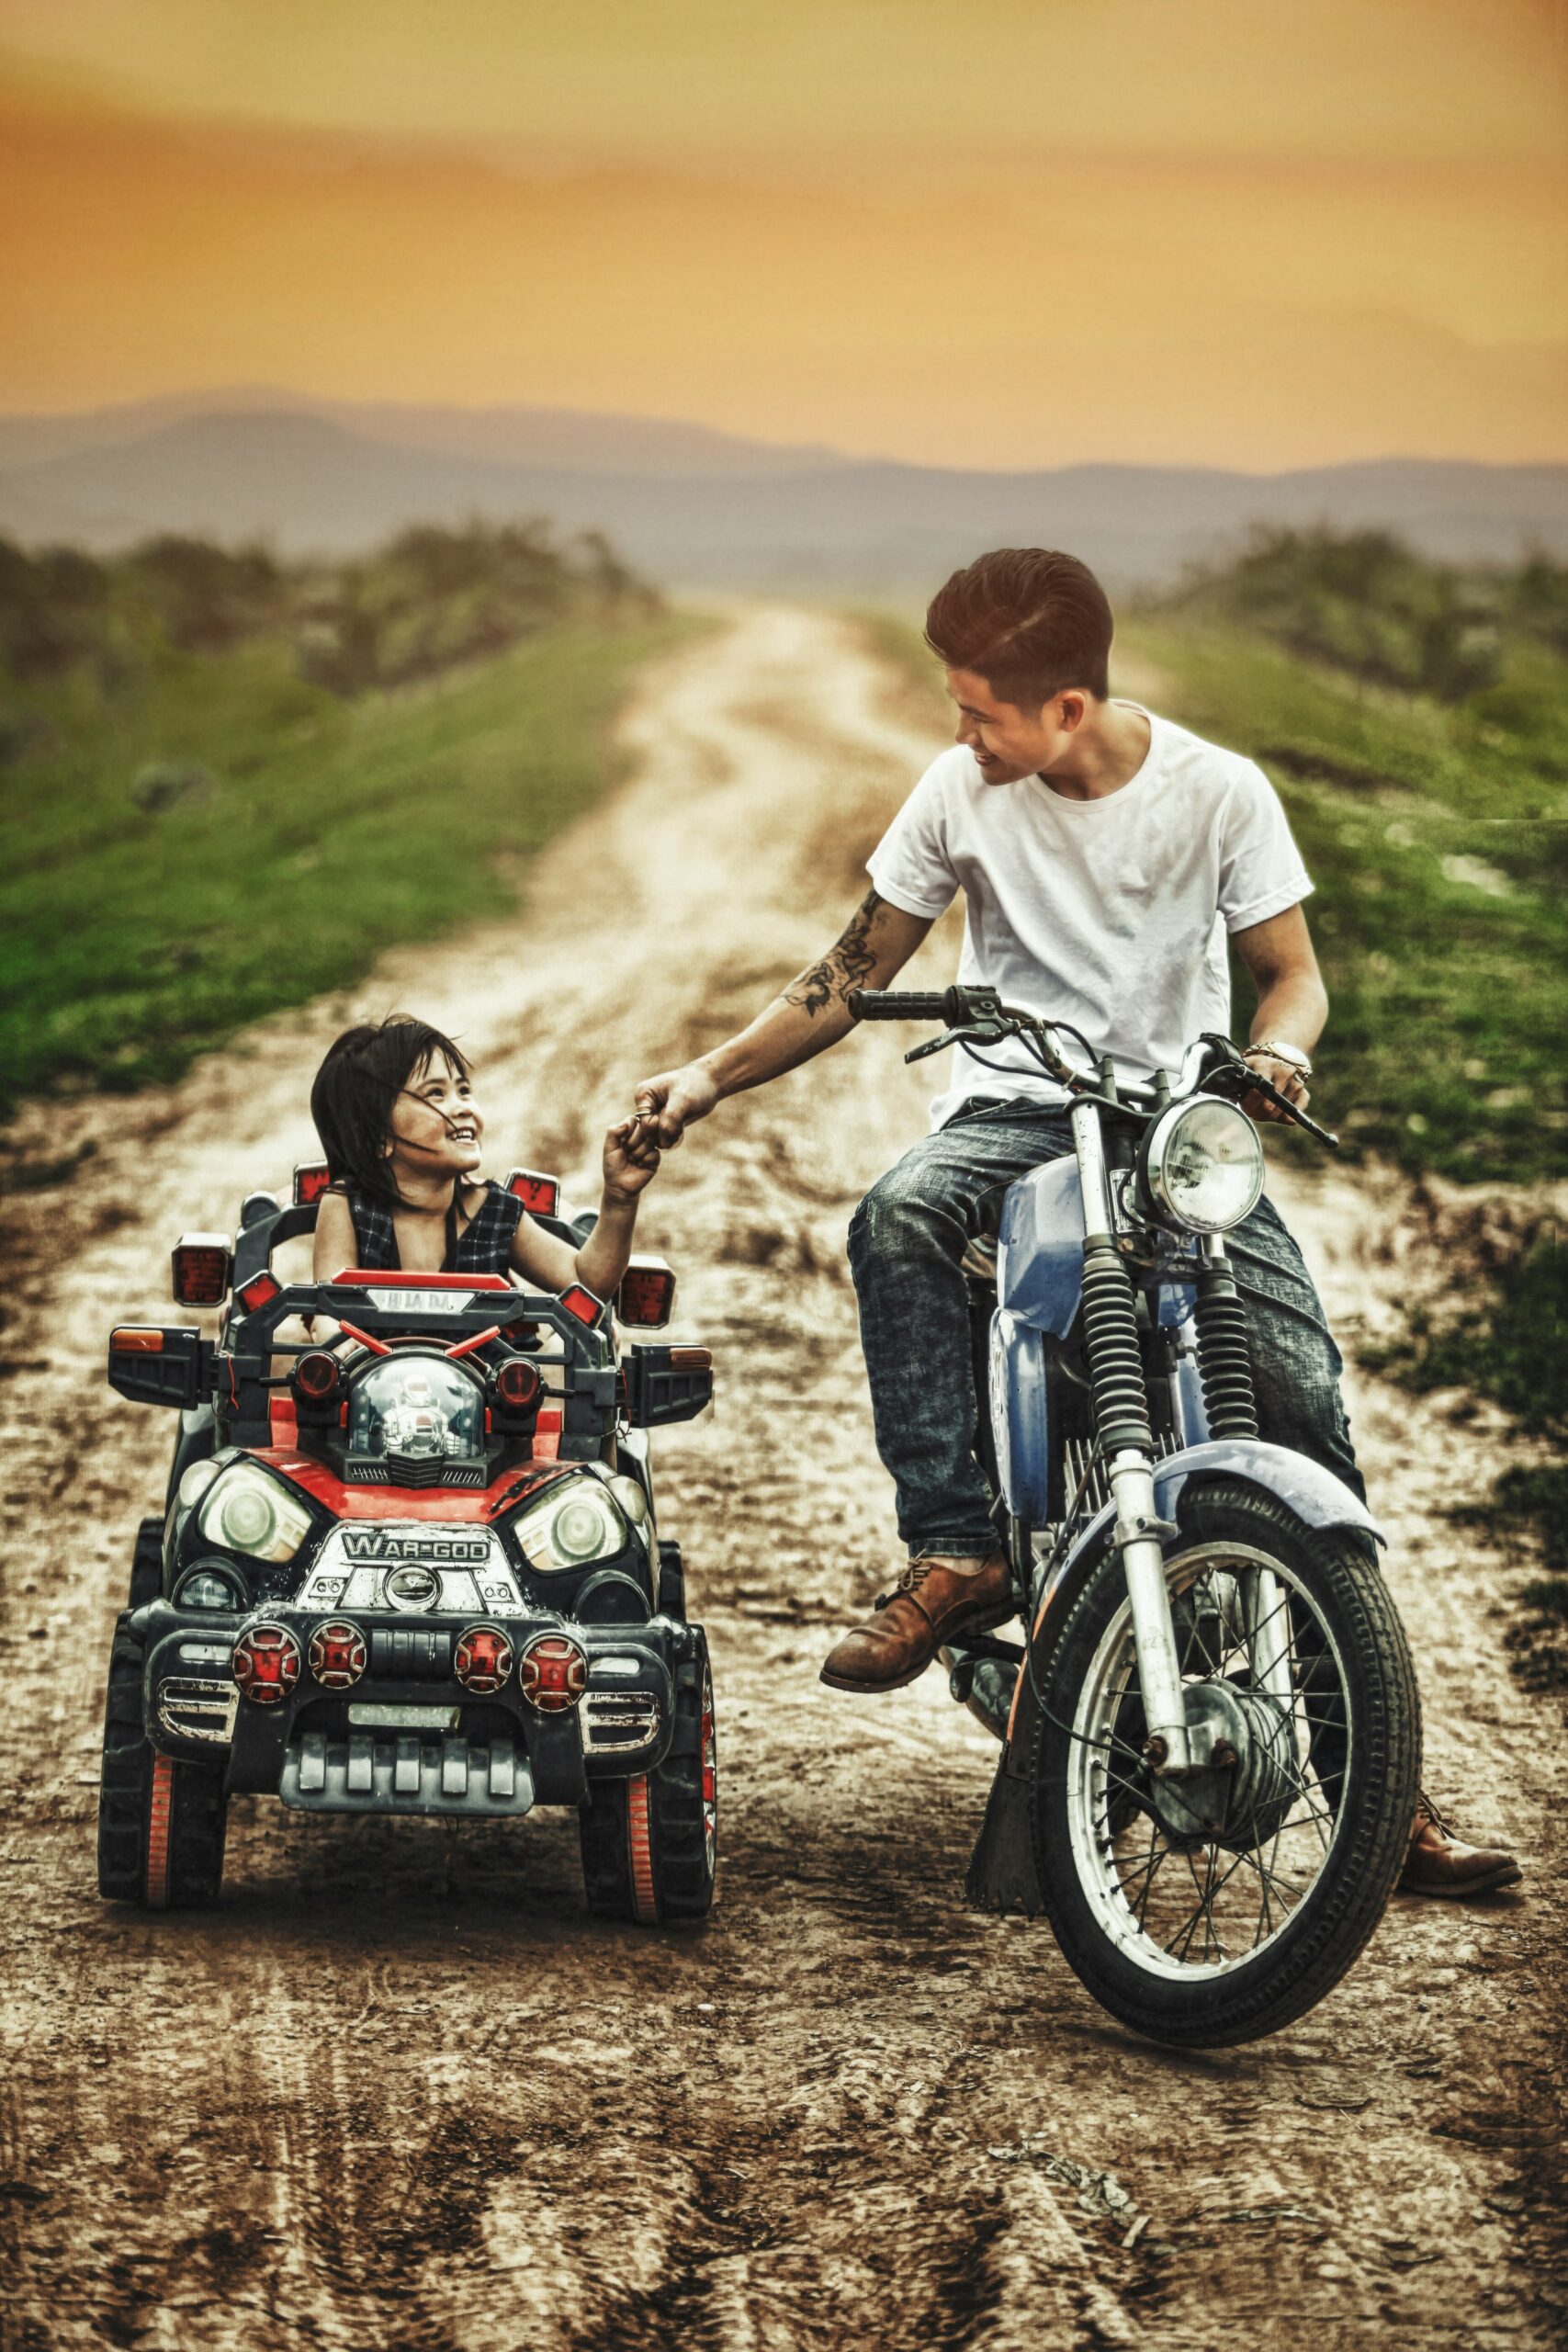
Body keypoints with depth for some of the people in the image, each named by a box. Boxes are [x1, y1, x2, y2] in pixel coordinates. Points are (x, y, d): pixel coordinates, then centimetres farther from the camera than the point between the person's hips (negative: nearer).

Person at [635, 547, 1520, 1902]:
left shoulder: (1219, 790, -4)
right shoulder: (964, 790, 0)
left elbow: (1291, 970, 2)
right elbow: (856, 974, 7)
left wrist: (1277, 1052, -22)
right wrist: (709, 1079, -2)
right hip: (1016, 1105, 1)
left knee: (1299, 1378, -19)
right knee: (897, 1219, -35)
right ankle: (955, 1552, -33)